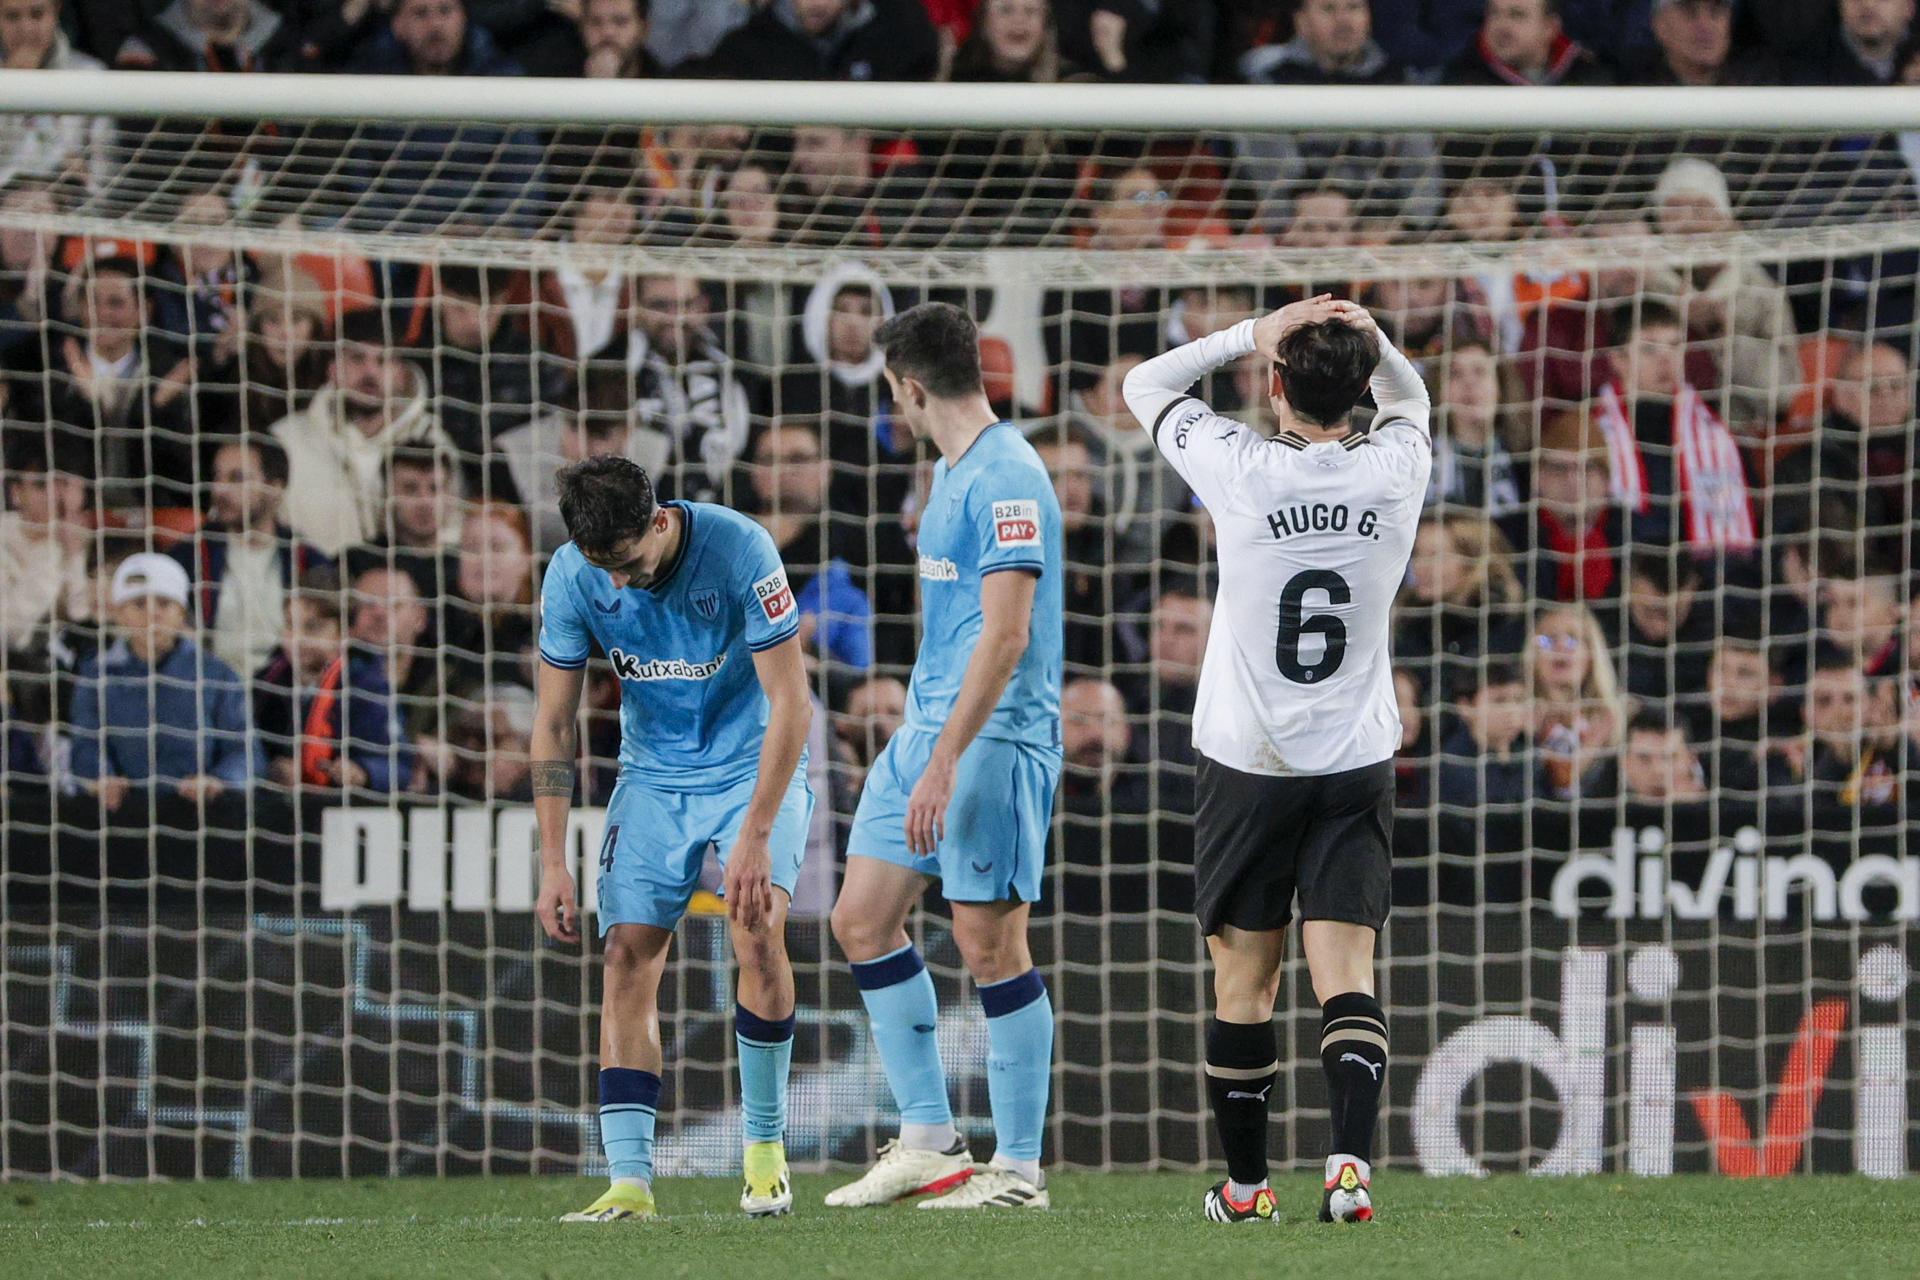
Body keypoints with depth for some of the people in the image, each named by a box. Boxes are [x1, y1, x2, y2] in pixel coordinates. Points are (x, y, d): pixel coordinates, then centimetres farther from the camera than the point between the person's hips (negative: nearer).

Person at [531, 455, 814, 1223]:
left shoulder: (739, 551, -24)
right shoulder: (572, 576, -13)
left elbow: (790, 704, -22)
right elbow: (553, 723, -4)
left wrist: (755, 836, -28)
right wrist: (552, 864, -9)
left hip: (756, 763, -3)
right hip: (653, 776, 3)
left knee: (757, 929, -23)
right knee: (628, 956, -10)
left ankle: (765, 1146, -7)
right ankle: (629, 1181, -10)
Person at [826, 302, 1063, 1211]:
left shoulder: (1007, 480, -15)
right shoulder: (954, 471, 16)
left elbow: (1007, 633, -22)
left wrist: (945, 762, -25)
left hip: (992, 737, -10)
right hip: (927, 727, 10)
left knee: (990, 944, -6)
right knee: (863, 920, 8)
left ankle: (1018, 1168, 1)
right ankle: (929, 1141, 12)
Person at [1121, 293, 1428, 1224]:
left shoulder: (1244, 472, -13)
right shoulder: (1394, 472, -4)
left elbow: (1146, 386, 4)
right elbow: (1409, 399, 21)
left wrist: (1253, 335, -5)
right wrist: (1370, 338, 1)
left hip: (1248, 763, -2)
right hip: (1357, 764, 2)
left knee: (1244, 980, 8)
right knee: (1346, 973, -4)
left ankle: (1245, 1184, 14)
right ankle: (1350, 1159, -22)